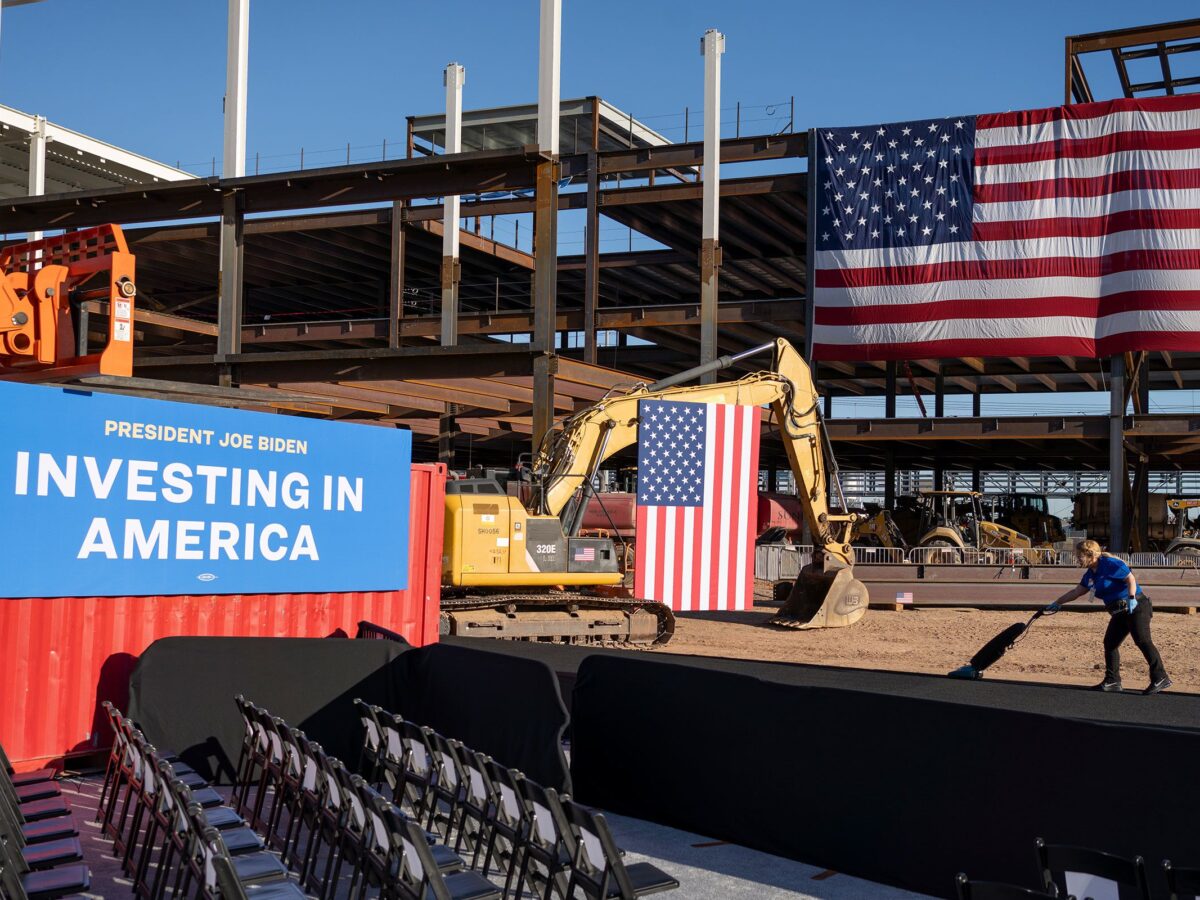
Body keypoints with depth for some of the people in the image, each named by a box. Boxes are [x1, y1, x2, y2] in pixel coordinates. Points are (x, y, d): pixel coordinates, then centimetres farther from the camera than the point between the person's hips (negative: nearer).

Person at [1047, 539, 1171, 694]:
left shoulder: (1110, 564, -13)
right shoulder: (1090, 574, 14)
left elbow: (1130, 578, -18)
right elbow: (1076, 591, 23)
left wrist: (1131, 597, -30)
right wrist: (1057, 603, 25)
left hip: (1136, 607, -10)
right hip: (1120, 612, 10)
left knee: (1142, 640, -17)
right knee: (1110, 643, 7)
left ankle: (1160, 678, -17)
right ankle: (1112, 681, 12)